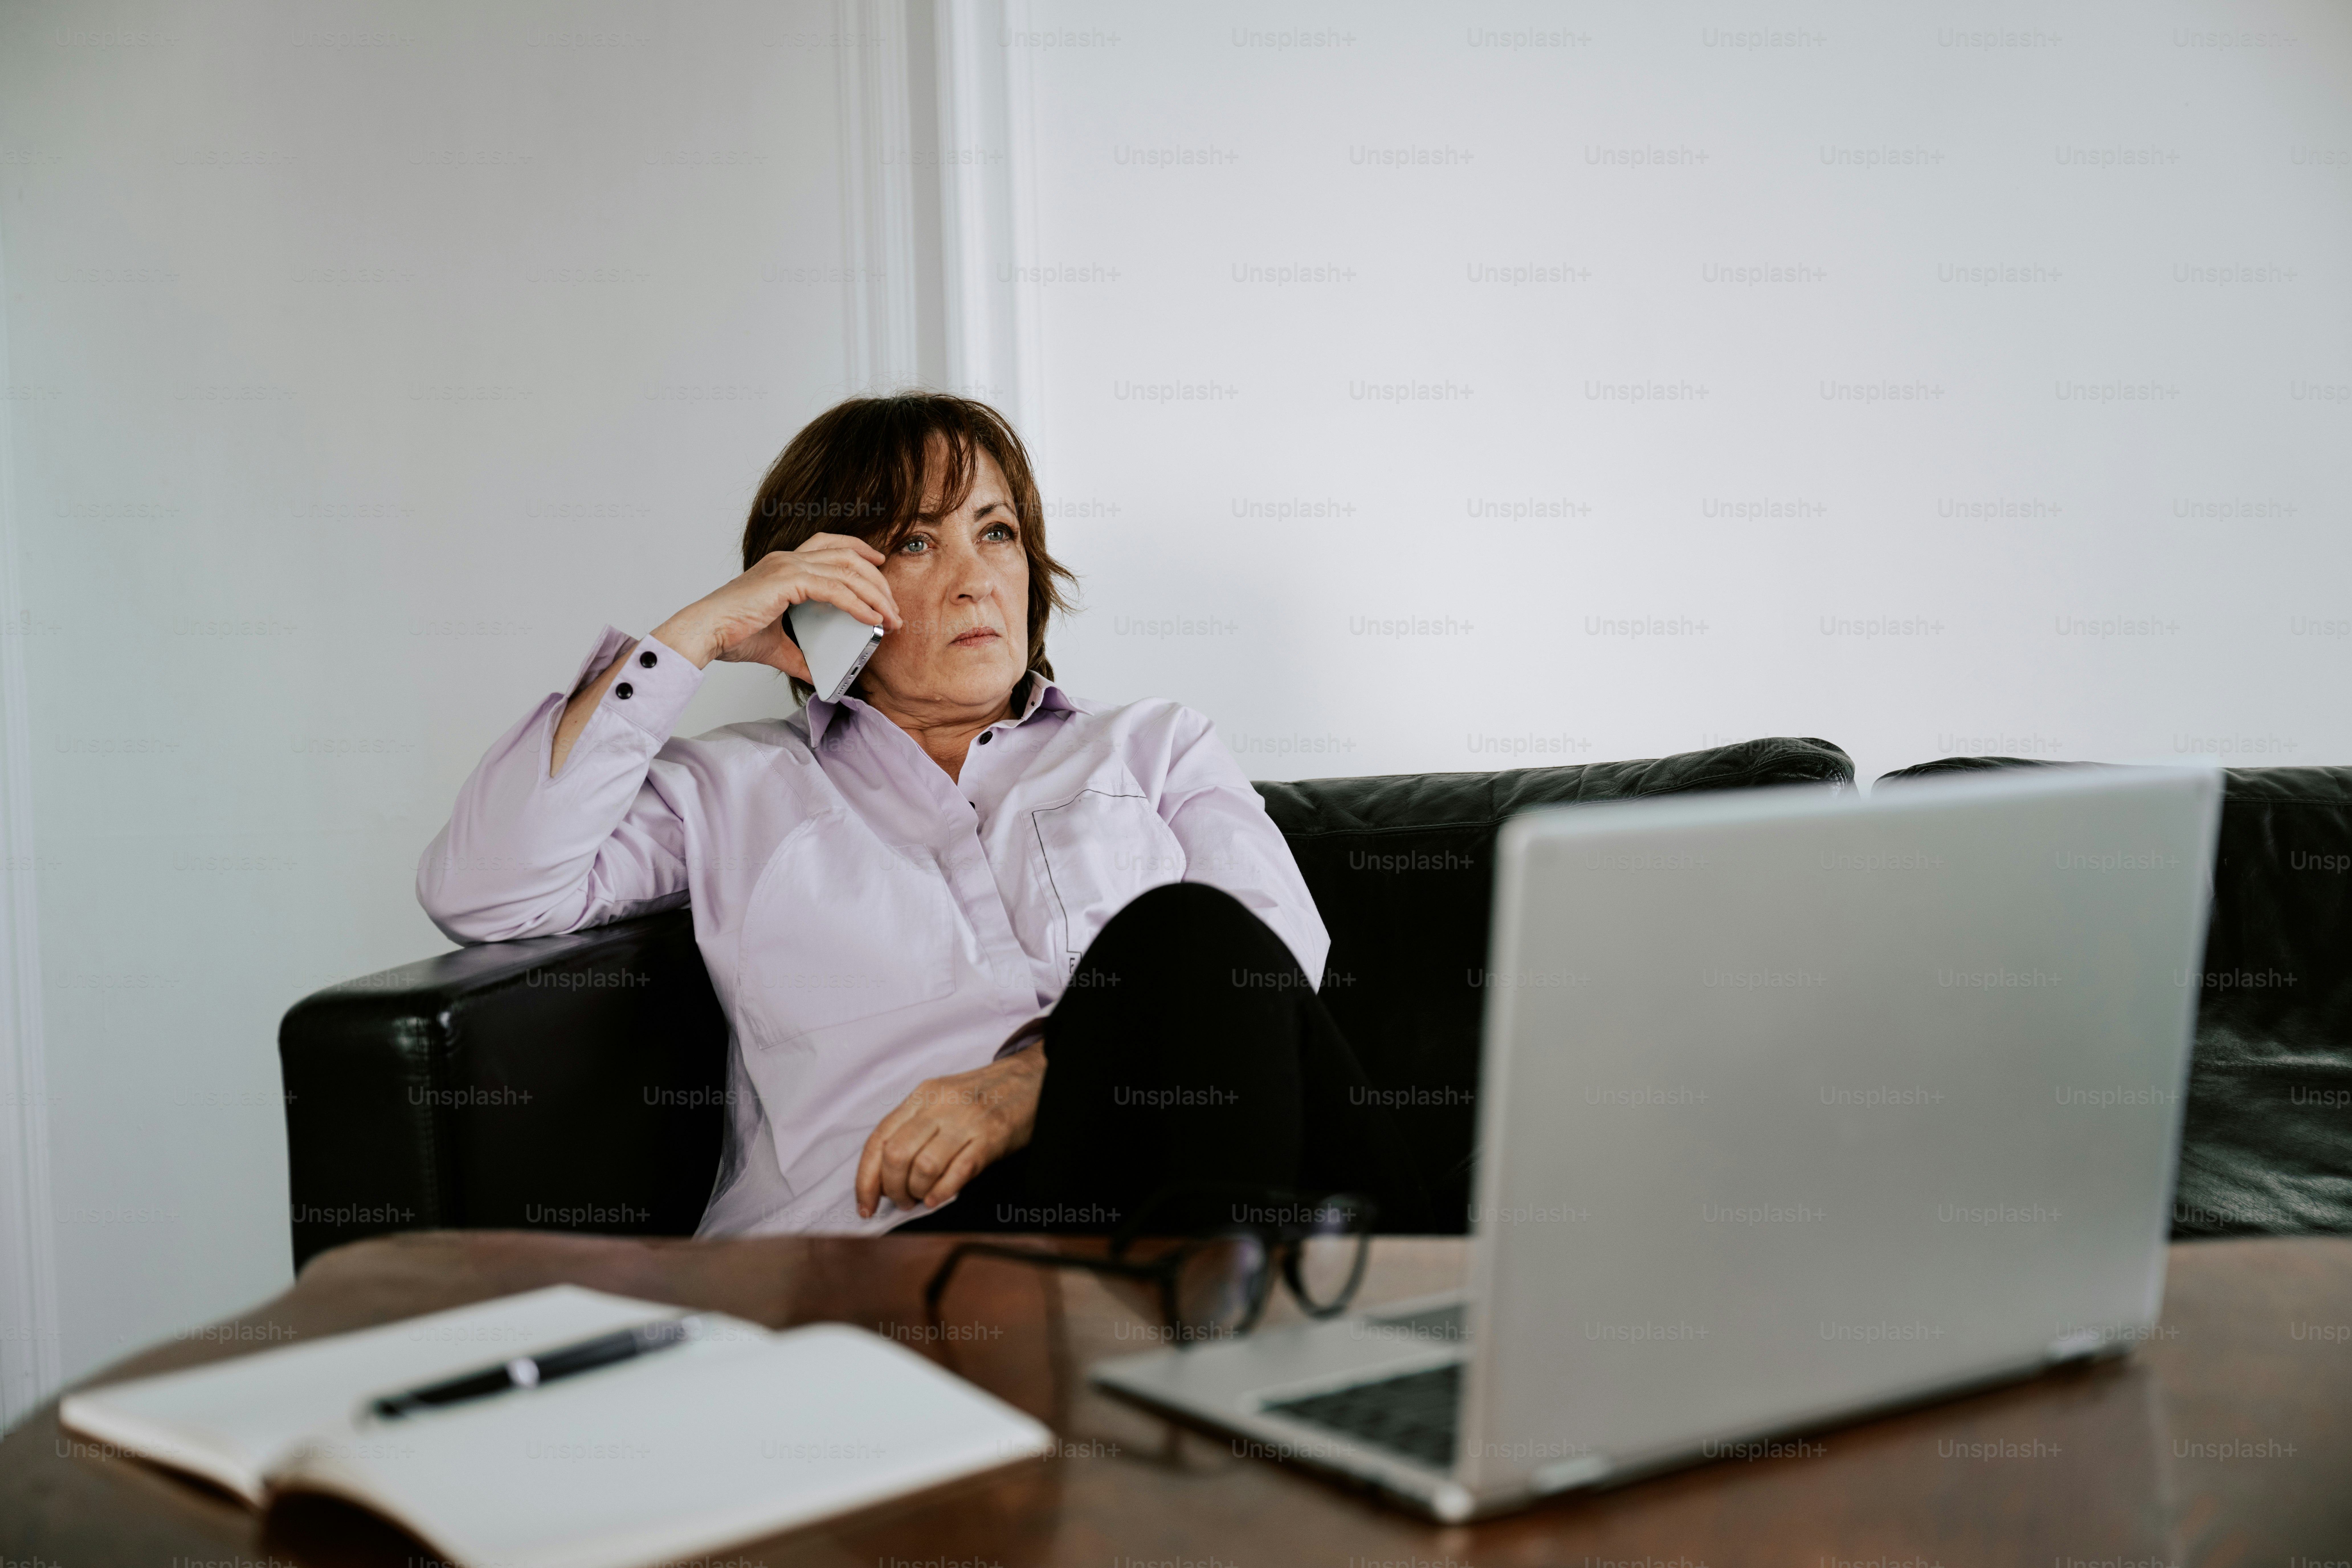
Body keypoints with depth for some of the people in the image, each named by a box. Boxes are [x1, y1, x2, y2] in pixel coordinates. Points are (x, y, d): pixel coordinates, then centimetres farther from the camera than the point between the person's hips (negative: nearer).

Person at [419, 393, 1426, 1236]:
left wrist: (1037, 1075, -13)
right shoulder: (741, 789, 24)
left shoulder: (1155, 748, 26)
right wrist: (695, 636, 11)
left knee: (1187, 932, -32)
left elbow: (1275, 948, 6)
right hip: (870, 1232, -2)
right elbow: (480, 894, 10)